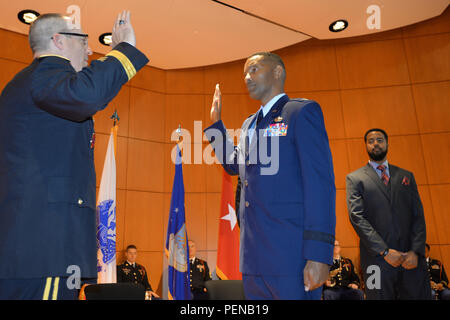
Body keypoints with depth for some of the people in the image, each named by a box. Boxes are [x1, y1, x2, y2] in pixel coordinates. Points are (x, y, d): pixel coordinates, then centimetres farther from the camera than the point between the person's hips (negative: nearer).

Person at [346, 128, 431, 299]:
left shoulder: (406, 176, 15)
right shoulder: (355, 178, 5)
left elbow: (418, 216, 9)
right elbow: (357, 217, -6)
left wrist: (416, 251, -6)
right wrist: (384, 251, -13)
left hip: (412, 259, 3)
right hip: (377, 259, -3)